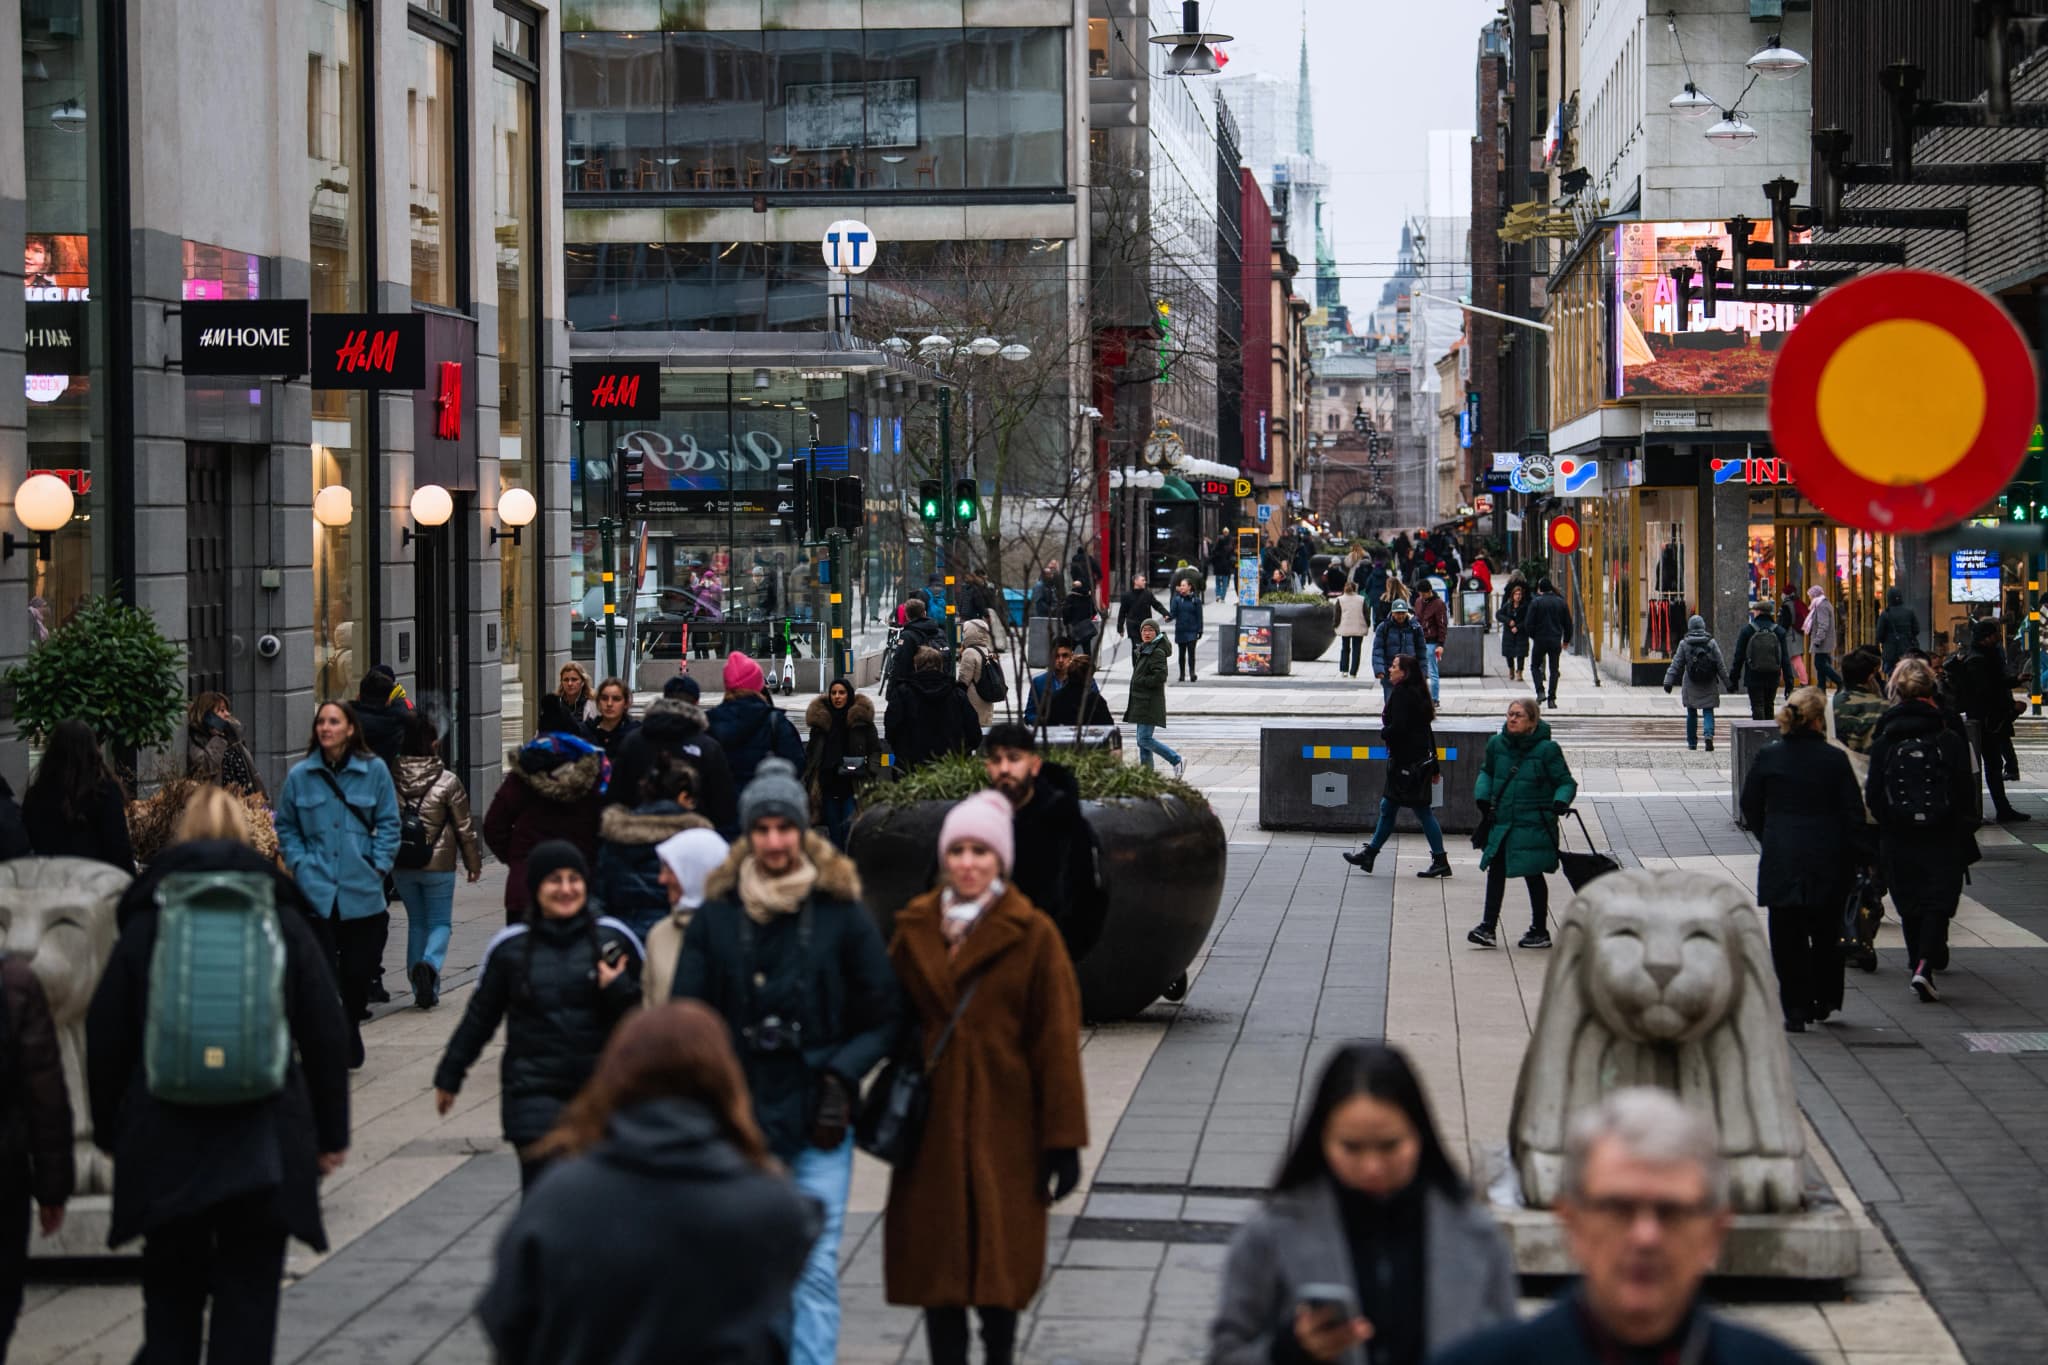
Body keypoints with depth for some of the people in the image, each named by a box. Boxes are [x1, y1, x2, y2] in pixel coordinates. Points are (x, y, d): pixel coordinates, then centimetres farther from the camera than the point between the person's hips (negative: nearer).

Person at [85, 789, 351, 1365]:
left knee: (171, 1297, 15)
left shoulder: (143, 924, 1)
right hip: (264, 1146, 0)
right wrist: (330, 1134, 10)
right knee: (247, 1297, 5)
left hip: (164, 1145, 0)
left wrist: (110, 1131, 15)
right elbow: (328, 1034, 3)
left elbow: (104, 1037, 4)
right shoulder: (285, 922, 2)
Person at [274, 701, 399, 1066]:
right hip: (316, 893, 0)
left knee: (358, 971, 4)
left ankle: (350, 1031, 27)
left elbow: (388, 824, 6)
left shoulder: (375, 771, 1)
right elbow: (286, 826, 13)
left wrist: (377, 865, -4)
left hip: (363, 894, 0)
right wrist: (299, 864, 0)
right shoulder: (300, 775, 4)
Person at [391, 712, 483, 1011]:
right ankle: (429, 963, -21)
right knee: (440, 922, 9)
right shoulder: (447, 782, -12)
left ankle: (423, 988, 14)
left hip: (401, 865, 3)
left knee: (416, 922, 15)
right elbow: (465, 827, -5)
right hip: (438, 864, -3)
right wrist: (474, 863, 7)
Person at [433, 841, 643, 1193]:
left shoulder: (613, 937, -2)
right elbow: (480, 1016, 12)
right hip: (534, 1089, -1)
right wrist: (449, 1077, 18)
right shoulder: (510, 946, 0)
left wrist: (618, 990, -14)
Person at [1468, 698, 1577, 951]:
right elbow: (1486, 772, 19)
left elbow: (1566, 782, -7)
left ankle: (1540, 931, 16)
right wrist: (1483, 798, 5)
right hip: (1501, 823, 5)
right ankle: (1487, 926, 9)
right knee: (1496, 871, 4)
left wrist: (1560, 802, -26)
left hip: (1533, 825, -5)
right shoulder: (1497, 744, 1)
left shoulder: (1547, 749, -12)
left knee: (1533, 875, 4)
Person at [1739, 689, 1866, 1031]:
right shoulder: (1834, 759, -8)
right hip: (1828, 862, 0)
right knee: (1826, 933, 17)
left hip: (1781, 862, 0)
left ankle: (1796, 1009, 1)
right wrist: (1853, 857, 4)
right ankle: (1824, 999, 25)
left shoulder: (1767, 758, -3)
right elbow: (1854, 812, -5)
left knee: (1786, 936, 5)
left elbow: (1750, 807, 5)